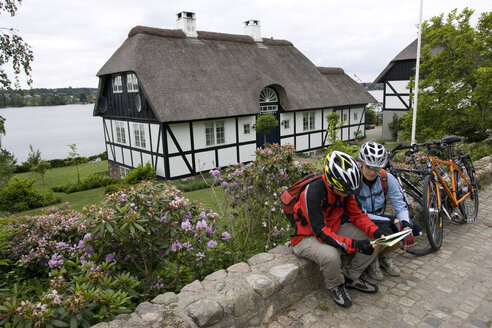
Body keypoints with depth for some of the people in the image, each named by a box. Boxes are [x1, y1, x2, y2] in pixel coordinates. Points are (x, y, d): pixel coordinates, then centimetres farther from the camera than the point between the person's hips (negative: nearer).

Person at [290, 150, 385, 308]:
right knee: (331, 255, -38)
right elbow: (321, 232, -33)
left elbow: (356, 214, 0)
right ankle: (335, 285, -3)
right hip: (308, 237, -7)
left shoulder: (343, 189, -9)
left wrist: (376, 232, -17)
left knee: (373, 239, -6)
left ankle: (351, 276, 12)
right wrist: (354, 245, -39)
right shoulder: (313, 192, -32)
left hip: (333, 230, 7)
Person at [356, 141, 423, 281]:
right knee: (386, 234, -34)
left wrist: (406, 227, -27)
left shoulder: (387, 178, -10)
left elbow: (401, 206, -6)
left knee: (416, 228, -12)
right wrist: (393, 221, -24)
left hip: (378, 218, 6)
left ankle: (382, 256, 9)